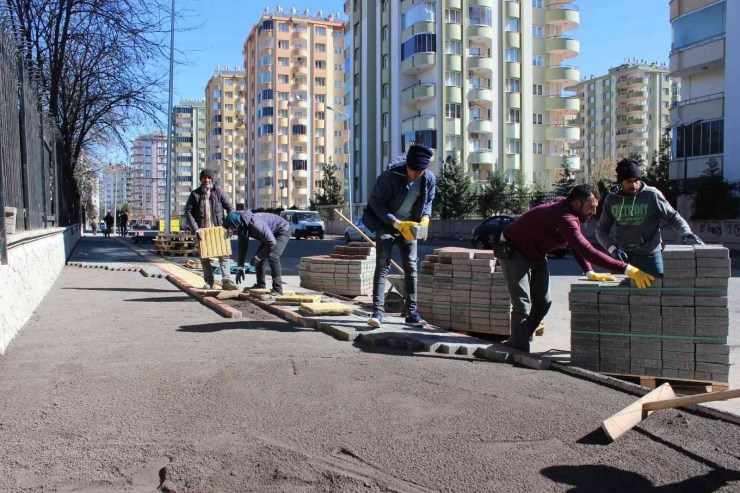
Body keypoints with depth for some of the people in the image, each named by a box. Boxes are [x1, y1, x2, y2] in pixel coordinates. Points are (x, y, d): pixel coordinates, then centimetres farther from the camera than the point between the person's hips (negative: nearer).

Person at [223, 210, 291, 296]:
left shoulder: (256, 223, -37)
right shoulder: (242, 228, -9)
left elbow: (272, 242, -35)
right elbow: (242, 248, 1)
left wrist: (257, 257, -27)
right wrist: (240, 268, -3)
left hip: (282, 231, -9)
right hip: (271, 233, 9)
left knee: (272, 256, -24)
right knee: (260, 257, 6)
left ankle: (277, 290, -24)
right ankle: (261, 285, 19)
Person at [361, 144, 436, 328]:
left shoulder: (429, 179, -10)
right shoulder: (391, 175, -24)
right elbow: (376, 202, -18)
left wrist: (425, 218, -12)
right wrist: (397, 223, -25)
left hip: (408, 226, 4)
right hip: (386, 224, -4)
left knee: (411, 268, 5)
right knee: (382, 266, -12)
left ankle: (411, 313, 11)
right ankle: (377, 311, -13)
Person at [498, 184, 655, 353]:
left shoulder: (568, 209, -4)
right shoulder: (564, 217, -35)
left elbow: (578, 246, 4)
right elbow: (588, 251, -42)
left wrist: (589, 272, -10)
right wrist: (628, 269, -43)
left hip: (536, 255, 10)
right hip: (513, 252, -10)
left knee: (542, 303, 9)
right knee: (522, 306, -15)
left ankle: (515, 343, 21)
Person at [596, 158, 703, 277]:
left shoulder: (652, 195, -6)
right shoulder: (611, 199, 1)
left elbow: (672, 217, 1)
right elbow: (601, 230, 7)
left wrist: (686, 233, -18)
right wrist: (612, 248, -10)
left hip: (650, 257, -2)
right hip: (622, 257, 2)